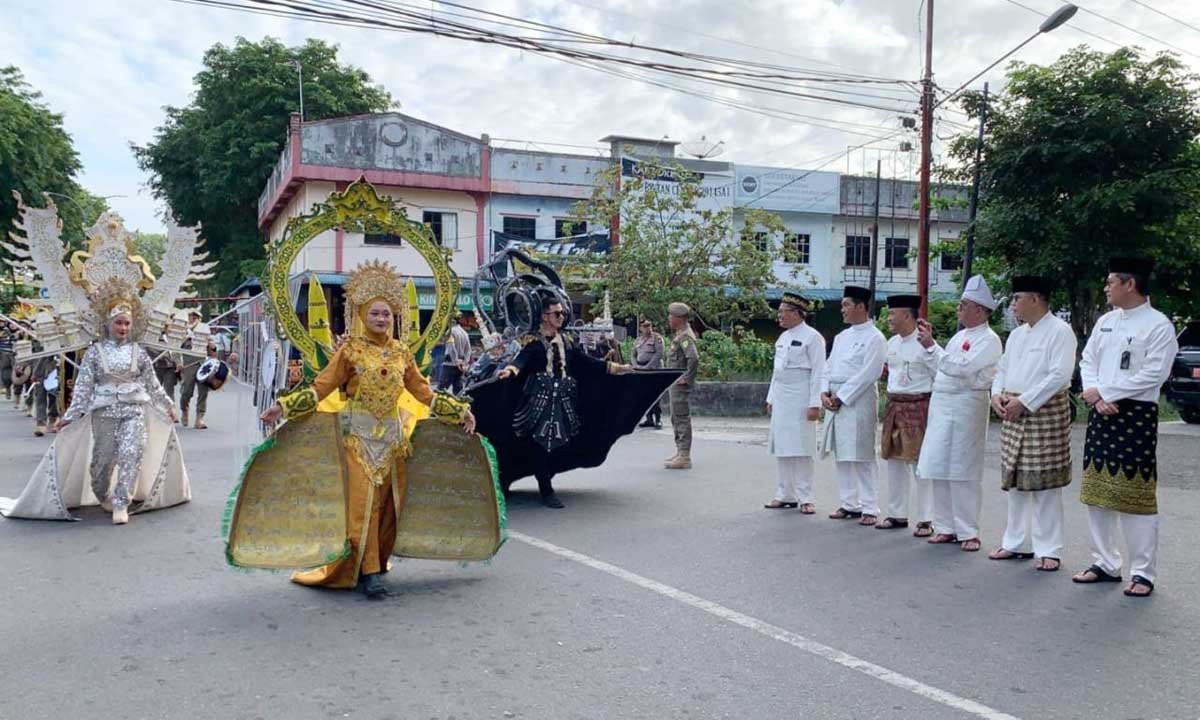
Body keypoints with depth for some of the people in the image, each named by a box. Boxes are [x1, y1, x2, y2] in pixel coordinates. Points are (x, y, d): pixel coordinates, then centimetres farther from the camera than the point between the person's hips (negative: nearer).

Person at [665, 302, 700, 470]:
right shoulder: (680, 335, 15)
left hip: (681, 385, -10)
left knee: (682, 419, -7)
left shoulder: (685, 336, -17)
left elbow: (694, 358, -30)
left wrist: (686, 378, -23)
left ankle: (684, 457, -3)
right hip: (675, 385, 10)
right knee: (676, 418, 17)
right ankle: (680, 452, 27)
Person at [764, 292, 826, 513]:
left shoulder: (812, 337, -10)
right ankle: (785, 495, 20)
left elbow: (818, 372, -13)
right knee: (781, 448, 10)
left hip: (800, 400, -8)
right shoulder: (783, 337, 14)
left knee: (801, 449, -3)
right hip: (781, 400, 8)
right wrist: (771, 398, 17)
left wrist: (815, 404, -18)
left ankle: (804, 498, 6)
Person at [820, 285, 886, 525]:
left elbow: (867, 374, -15)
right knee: (841, 456, 10)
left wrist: (841, 397, -15)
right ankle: (849, 504, 19)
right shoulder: (841, 337, 17)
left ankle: (870, 508, 0)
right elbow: (829, 367, 17)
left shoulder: (874, 338, -7)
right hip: (835, 400, 8)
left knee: (861, 456, -7)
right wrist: (825, 393, 0)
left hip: (858, 400, -8)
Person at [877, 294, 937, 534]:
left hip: (918, 406, -7)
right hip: (894, 405, 7)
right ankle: (897, 514, 23)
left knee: (920, 463, -2)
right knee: (895, 461, 12)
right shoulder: (891, 343, 10)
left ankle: (926, 520, 6)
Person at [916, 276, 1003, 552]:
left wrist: (931, 346, -16)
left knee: (963, 472, -4)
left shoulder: (989, 340, -8)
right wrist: (929, 341, 16)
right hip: (941, 404, 8)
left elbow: (960, 367, -19)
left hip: (966, 406, -8)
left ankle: (968, 532, 5)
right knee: (938, 469, 8)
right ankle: (945, 527, 17)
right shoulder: (960, 336, 18)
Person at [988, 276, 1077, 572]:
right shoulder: (1017, 334, 17)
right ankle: (1015, 543, 22)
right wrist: (997, 394, 0)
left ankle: (1048, 550, 5)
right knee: (1015, 482, 12)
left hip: (1045, 412, -8)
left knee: (1045, 485, -3)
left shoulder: (1059, 331, -8)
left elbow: (1060, 375, -17)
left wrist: (1024, 401, -18)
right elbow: (1003, 368, 20)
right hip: (1014, 415, 8)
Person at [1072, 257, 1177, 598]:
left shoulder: (1159, 325, -8)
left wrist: (1103, 392, -14)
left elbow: (1153, 374, -15)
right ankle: (1105, 563, 22)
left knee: (1135, 496, -4)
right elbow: (1088, 361, 9)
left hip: (1137, 416, -7)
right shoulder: (1105, 321, 12)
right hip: (1101, 414, 7)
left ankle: (1143, 572, 7)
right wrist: (1096, 398, -8)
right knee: (1096, 493, 10)